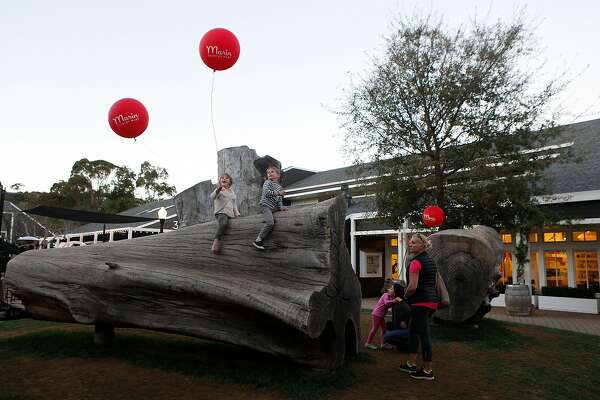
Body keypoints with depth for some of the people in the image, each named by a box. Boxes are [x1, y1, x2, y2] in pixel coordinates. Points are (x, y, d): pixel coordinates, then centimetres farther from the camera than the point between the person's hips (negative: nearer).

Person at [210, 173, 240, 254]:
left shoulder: (232, 192, 25)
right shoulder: (219, 190, 8)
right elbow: (212, 197, -14)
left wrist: (237, 214, 15)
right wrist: (218, 190, -33)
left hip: (230, 214, 6)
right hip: (220, 212, -6)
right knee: (224, 222, -38)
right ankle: (216, 239, -34)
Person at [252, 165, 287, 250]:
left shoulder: (280, 187, 22)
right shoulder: (267, 182, 3)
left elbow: (280, 199, 22)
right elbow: (267, 193, -14)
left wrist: (281, 207, 4)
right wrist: (278, 193, -19)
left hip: (273, 207, 8)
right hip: (265, 205, -8)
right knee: (270, 222, -26)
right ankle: (258, 240, -21)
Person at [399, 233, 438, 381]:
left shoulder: (416, 262, -15)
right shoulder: (430, 260, 15)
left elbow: (412, 286, -22)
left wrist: (406, 295, -2)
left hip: (420, 302, -10)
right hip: (431, 300, 10)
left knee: (424, 334, -3)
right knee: (412, 330, 19)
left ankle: (428, 371, 5)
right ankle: (411, 363, 28)